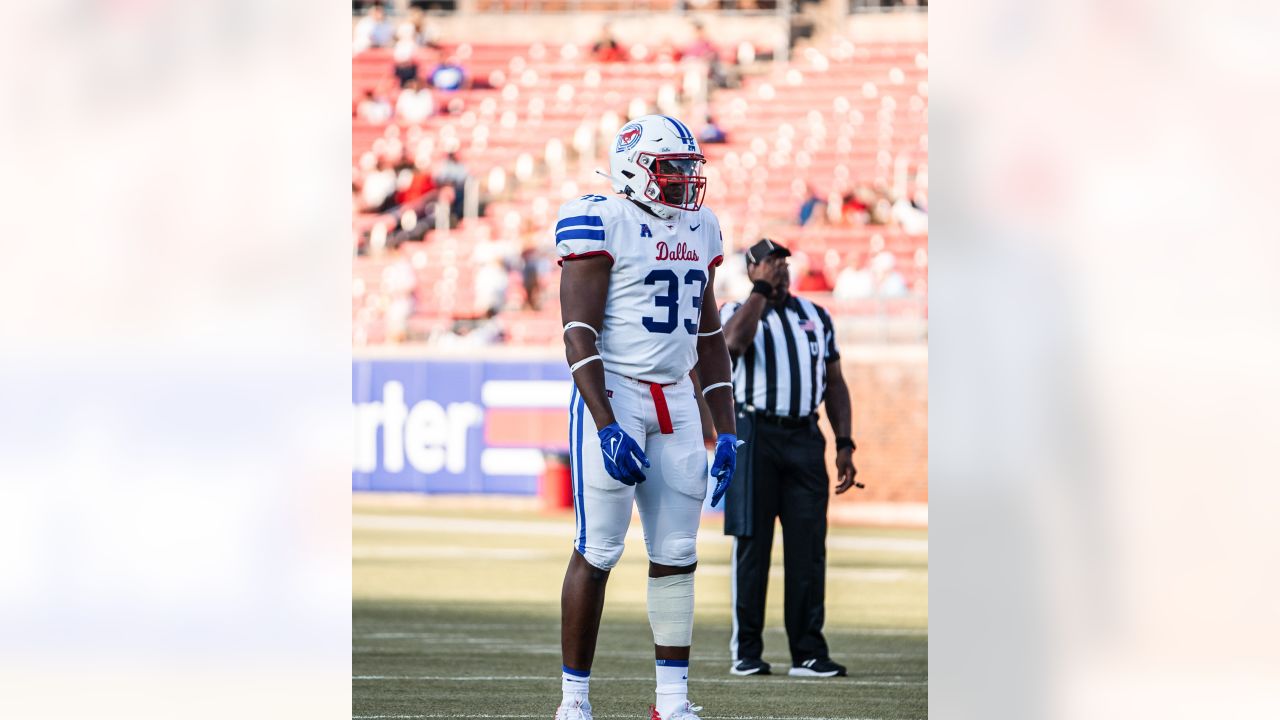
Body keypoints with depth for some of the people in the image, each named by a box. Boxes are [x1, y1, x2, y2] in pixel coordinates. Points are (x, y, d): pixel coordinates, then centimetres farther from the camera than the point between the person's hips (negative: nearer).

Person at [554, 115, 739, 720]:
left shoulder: (698, 231, 13)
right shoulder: (601, 224, -10)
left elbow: (709, 336, 19)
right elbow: (580, 335, -14)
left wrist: (726, 431, 13)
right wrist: (608, 428, -21)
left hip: (676, 402, 7)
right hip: (612, 397, -7)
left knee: (678, 555, 5)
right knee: (598, 552, -6)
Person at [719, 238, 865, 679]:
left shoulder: (816, 317, 18)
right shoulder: (737, 311, 6)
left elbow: (834, 382, 18)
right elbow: (735, 342, -18)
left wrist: (844, 444, 9)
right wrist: (762, 289, -11)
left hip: (805, 440, 3)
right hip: (755, 436, -3)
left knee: (808, 548, -1)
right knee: (752, 545, -3)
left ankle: (808, 653, 0)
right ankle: (746, 652, 1)